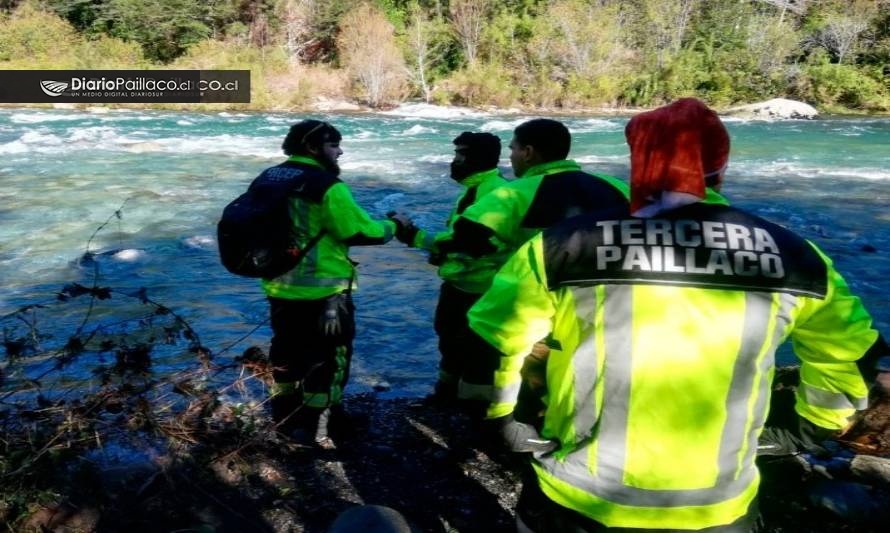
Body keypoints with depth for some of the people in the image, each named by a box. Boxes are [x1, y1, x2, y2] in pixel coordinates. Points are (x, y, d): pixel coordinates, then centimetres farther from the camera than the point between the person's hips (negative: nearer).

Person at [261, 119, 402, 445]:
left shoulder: (268, 179, 7)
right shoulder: (326, 185, -18)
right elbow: (358, 231, -17)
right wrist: (391, 227, 0)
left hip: (279, 287, 8)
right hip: (322, 290, -8)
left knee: (287, 349, 21)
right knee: (328, 355, 7)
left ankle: (285, 414, 35)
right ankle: (317, 427, 16)